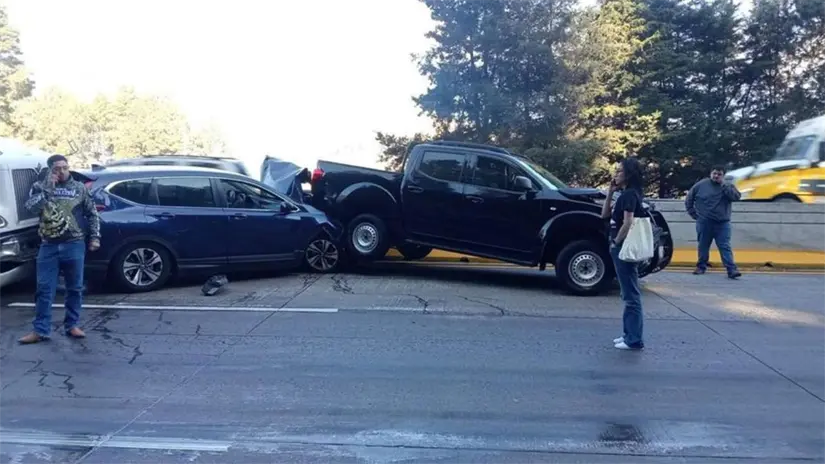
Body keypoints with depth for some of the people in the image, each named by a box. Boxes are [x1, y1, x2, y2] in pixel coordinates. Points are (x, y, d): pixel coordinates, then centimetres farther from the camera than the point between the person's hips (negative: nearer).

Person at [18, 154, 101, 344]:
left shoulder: (79, 188, 5)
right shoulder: (40, 187, 6)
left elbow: (92, 214, 10)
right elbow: (31, 207, -12)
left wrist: (94, 237, 3)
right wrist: (47, 188, -17)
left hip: (74, 245, 0)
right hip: (49, 246, 0)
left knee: (75, 288, 6)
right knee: (44, 289, 0)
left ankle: (71, 325, 18)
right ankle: (40, 330, 6)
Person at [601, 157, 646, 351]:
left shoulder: (630, 194, -13)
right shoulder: (625, 195, 16)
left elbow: (628, 223, -21)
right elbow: (605, 214, 17)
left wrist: (615, 242, -12)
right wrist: (610, 193, 8)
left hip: (624, 248, -10)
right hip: (621, 248, 10)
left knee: (631, 295, -6)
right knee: (628, 294, 13)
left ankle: (634, 339, -2)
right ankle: (629, 334, 21)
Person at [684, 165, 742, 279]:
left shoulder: (727, 186, 5)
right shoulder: (701, 185, 3)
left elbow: (737, 196, -14)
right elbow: (689, 200, 11)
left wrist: (723, 185, -14)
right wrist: (693, 213, 5)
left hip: (722, 223, 0)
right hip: (704, 223, 1)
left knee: (725, 247, -6)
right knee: (703, 246, 10)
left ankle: (732, 270, -11)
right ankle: (701, 267, 23)